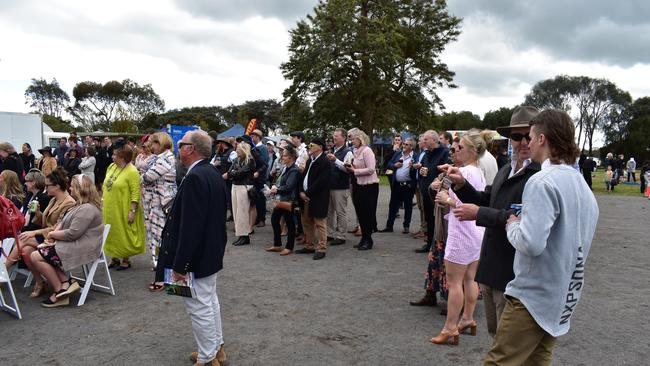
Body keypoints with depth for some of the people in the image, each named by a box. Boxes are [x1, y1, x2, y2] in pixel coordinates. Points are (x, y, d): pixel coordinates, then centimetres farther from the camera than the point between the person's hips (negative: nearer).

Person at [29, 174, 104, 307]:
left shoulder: (87, 209, -19)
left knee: (36, 257, -10)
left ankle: (59, 290, -2)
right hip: (73, 245, 11)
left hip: (82, 249, -11)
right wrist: (54, 234, -2)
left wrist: (52, 234, -7)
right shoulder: (80, 205, 17)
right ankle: (66, 282, -2)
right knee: (39, 249, 6)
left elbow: (72, 233, -23)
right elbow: (63, 222, 19)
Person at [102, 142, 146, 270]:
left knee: (124, 235, 4)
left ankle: (126, 260, 19)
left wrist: (132, 211, -22)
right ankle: (114, 258, 30)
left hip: (122, 211, -7)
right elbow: (105, 187, 15)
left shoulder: (132, 172, -17)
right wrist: (103, 203, 14)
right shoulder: (111, 167, 6)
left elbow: (135, 194, -19)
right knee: (112, 234, 16)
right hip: (109, 209, 7)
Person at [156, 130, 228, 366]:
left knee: (199, 307, 3)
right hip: (211, 252, 10)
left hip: (197, 256, -10)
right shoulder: (213, 174, 7)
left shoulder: (194, 178, -23)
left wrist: (180, 264, -21)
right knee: (210, 301, 20)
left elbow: (190, 227, -26)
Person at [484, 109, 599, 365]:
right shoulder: (581, 183, 11)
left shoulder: (543, 182, -19)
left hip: (534, 296, -9)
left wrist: (512, 225, -9)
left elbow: (531, 243, -29)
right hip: (564, 296, 9)